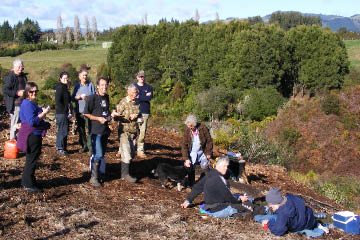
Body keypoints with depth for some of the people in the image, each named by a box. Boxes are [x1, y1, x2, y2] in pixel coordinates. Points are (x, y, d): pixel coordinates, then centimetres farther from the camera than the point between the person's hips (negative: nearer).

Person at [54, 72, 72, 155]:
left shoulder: (64, 87, 16)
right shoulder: (60, 87, -14)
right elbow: (58, 101, -21)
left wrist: (69, 109, 8)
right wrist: (66, 110, -15)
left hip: (65, 113, 10)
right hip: (61, 113, -10)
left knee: (64, 130, 15)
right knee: (62, 130, -5)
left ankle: (61, 147, 24)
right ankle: (60, 148, 3)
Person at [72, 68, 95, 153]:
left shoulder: (90, 85, 3)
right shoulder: (77, 86, 10)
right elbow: (73, 98, 10)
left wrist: (87, 98, -15)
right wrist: (79, 97, -9)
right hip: (79, 111, 4)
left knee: (89, 130, -9)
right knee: (81, 130, 10)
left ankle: (90, 148, -5)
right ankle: (84, 146, 22)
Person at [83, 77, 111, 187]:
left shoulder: (106, 97, 12)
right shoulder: (92, 98, -10)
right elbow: (86, 113, -8)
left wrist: (109, 116, 8)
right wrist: (98, 118, -16)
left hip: (105, 130, 7)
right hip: (96, 131, -7)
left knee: (102, 154, 12)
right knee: (98, 154, -11)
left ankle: (98, 173, 25)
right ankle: (93, 178, -1)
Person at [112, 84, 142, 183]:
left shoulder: (136, 104, 9)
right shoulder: (123, 102, -9)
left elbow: (139, 115, 22)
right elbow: (117, 117, -12)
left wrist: (139, 119, 0)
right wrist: (129, 117, -25)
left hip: (134, 132, 6)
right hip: (125, 131, -6)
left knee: (132, 154, 10)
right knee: (126, 154, -8)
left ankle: (124, 172, 24)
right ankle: (125, 174, 1)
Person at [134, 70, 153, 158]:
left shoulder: (149, 87, 14)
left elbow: (150, 98, -3)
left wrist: (139, 97, -6)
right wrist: (145, 96, -6)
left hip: (145, 112, 1)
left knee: (142, 132, -1)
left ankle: (140, 151, 6)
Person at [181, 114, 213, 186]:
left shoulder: (203, 128, -15)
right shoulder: (186, 130, -10)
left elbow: (209, 141, -5)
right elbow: (184, 145, -9)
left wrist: (208, 153, -7)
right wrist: (186, 159, -16)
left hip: (202, 153, -1)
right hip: (191, 153, 1)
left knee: (205, 167, -11)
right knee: (191, 168, -1)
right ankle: (191, 185, 14)